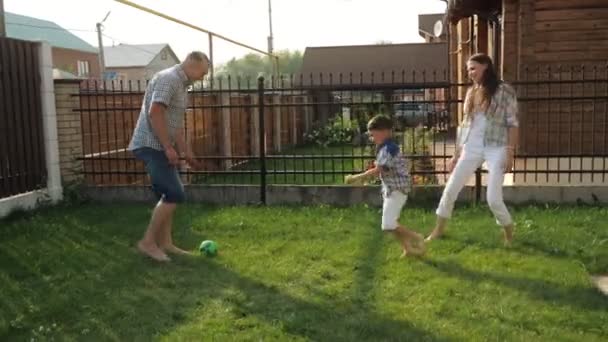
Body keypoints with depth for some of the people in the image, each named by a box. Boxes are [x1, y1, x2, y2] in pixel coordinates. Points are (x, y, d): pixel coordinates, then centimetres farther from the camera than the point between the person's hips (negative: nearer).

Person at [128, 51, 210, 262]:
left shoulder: (181, 84, 18)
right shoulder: (169, 78, -13)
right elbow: (154, 113, -23)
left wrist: (186, 151, 24)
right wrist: (168, 147, -22)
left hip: (160, 147, 10)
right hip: (151, 146, -10)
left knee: (170, 195, 12)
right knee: (174, 194, -11)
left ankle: (164, 242, 19)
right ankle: (148, 242, -2)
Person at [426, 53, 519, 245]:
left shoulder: (504, 91, -4)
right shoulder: (471, 93, 12)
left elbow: (512, 124, -6)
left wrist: (510, 154, -14)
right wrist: (456, 154, 14)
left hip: (496, 150, -5)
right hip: (471, 149, 5)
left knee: (493, 199, -9)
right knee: (450, 190, 5)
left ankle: (509, 236, 16)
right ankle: (438, 230, 22)